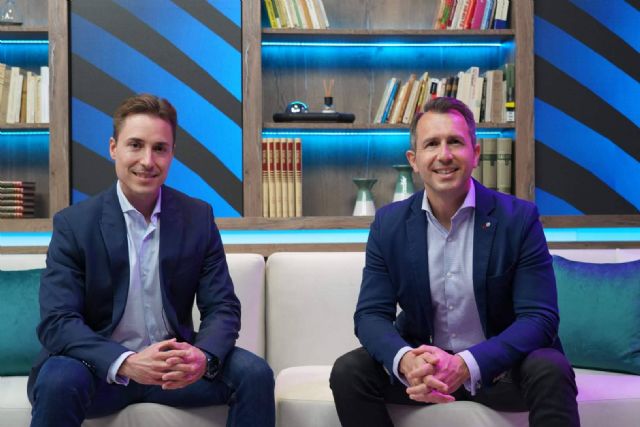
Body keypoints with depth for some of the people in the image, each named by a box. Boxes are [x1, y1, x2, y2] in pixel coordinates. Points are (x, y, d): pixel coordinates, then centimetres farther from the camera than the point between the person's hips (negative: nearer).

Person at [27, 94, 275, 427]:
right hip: (101, 367, -2)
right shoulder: (73, 223, -7)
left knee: (254, 373, -20)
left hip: (175, 367, 2)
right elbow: (56, 321, -15)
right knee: (59, 381, -33)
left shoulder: (199, 217, 0)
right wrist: (126, 363, -33)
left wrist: (202, 356, -26)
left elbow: (222, 308, -2)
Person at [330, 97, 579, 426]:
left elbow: (539, 318, -16)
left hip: (499, 365, -3)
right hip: (423, 361, 3)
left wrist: (466, 365, -32)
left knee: (550, 371, -31)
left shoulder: (519, 218, -11)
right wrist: (406, 361, -30)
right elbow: (371, 314, -7)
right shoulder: (388, 223, -4)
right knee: (348, 371, -18)